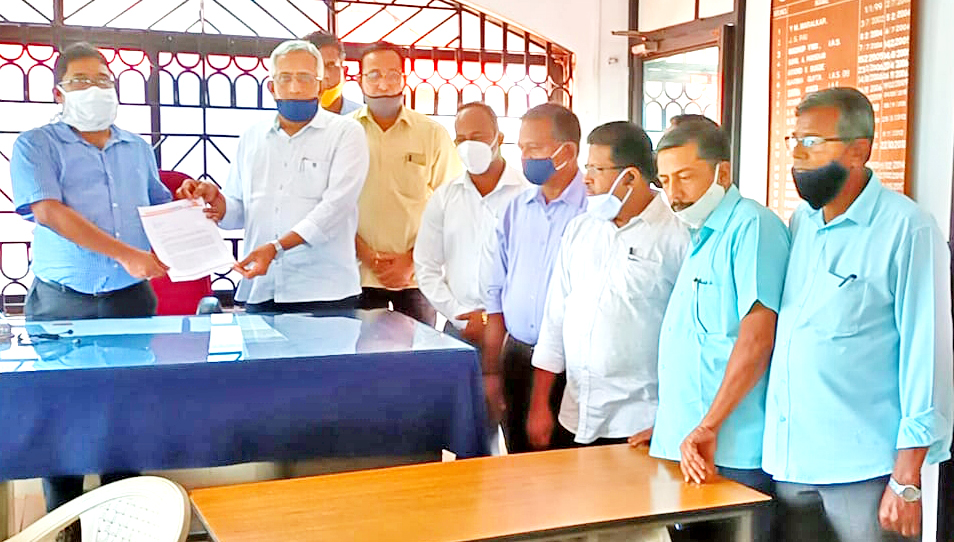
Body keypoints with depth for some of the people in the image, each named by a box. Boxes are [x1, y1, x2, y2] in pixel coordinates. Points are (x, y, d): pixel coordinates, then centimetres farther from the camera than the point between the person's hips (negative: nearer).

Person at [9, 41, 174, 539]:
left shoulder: (136, 148, 14)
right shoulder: (37, 145, 0)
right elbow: (49, 212, -15)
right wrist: (126, 255, -23)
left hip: (131, 299, 4)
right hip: (63, 303, -3)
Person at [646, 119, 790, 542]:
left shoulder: (751, 226, -12)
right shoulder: (700, 238, 17)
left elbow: (756, 338, -20)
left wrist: (707, 427, -19)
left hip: (731, 451, -8)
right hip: (687, 447, 8)